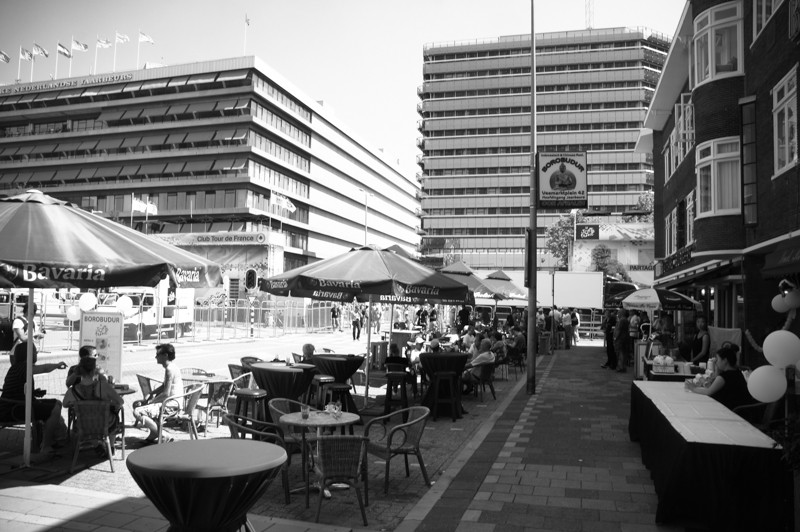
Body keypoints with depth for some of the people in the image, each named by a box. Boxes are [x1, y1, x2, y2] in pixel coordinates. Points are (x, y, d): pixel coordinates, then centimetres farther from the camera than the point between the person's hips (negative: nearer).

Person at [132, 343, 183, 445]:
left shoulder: (170, 369, -20)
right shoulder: (172, 367, 12)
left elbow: (166, 394, -23)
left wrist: (151, 401, -12)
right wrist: (152, 393, 11)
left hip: (170, 406, -11)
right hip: (171, 403, 11)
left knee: (137, 412, -19)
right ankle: (152, 436, 25)